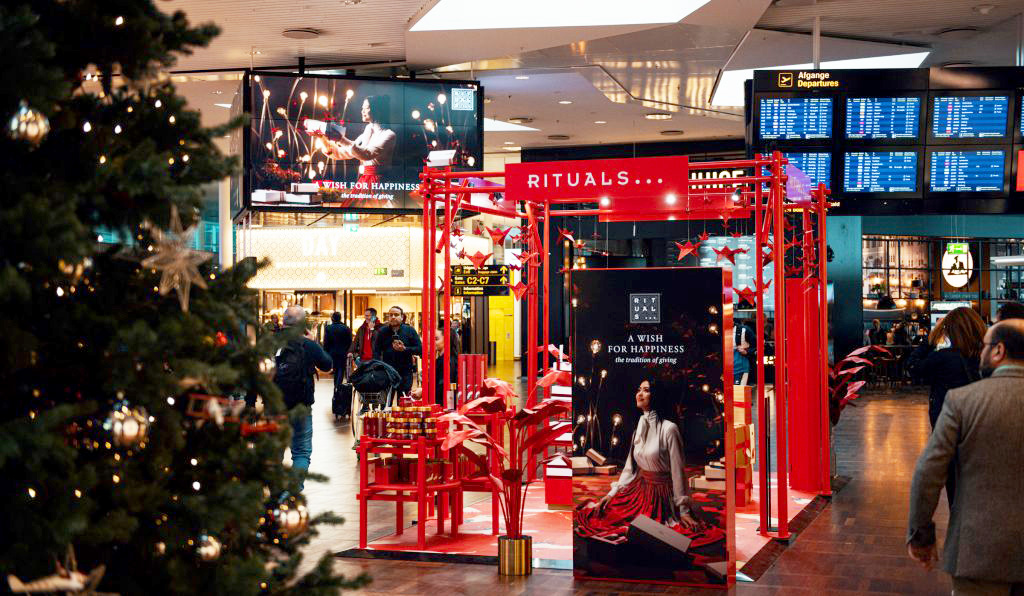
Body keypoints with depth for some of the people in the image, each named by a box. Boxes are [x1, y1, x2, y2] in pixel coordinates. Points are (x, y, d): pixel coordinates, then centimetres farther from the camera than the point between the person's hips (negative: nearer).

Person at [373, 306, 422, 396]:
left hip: (405, 373, -1)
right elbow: (376, 351, 5)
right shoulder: (382, 331, 10)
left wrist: (405, 349, -15)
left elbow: (420, 349, -1)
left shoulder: (410, 331, 5)